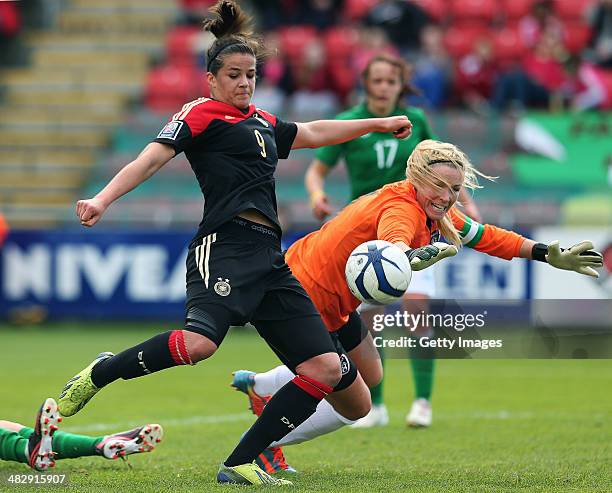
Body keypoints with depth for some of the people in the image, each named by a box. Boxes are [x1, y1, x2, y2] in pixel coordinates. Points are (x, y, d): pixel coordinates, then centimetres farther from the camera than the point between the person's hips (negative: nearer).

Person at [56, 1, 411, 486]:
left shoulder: (262, 123, 26)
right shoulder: (202, 115, 4)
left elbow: (313, 132, 43)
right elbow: (151, 158, -7)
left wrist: (379, 124, 50)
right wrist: (102, 199, -22)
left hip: (269, 258, 8)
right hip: (226, 243, -8)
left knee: (326, 368, -2)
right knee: (198, 342, -35)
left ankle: (240, 464, -2)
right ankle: (100, 373, -8)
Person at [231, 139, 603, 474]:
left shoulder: (434, 211, -3)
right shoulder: (402, 207, -30)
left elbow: (485, 236, 9)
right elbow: (392, 244, -53)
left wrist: (550, 255, 4)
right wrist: (416, 257, -76)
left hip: (334, 303, 10)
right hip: (306, 302, -10)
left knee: (370, 376, 28)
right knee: (354, 406, 0)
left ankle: (258, 385, 40)